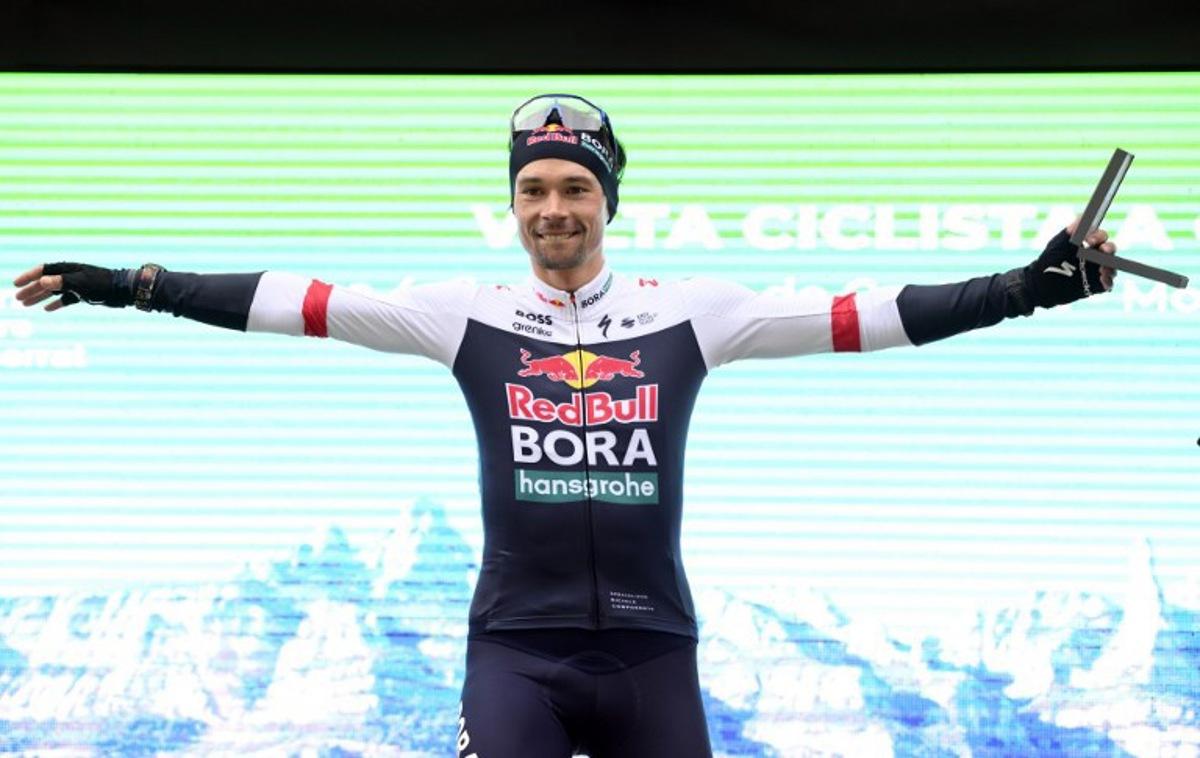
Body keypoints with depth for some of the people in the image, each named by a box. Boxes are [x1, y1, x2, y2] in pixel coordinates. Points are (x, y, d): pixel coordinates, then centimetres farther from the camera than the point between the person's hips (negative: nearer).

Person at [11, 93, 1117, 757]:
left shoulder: (687, 313, 3)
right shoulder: (472, 316, 3)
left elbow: (848, 317, -1)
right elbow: (301, 304, 0)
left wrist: (1029, 287, -7)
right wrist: (128, 285, -4)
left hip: (652, 649, 1)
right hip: (517, 647, -1)